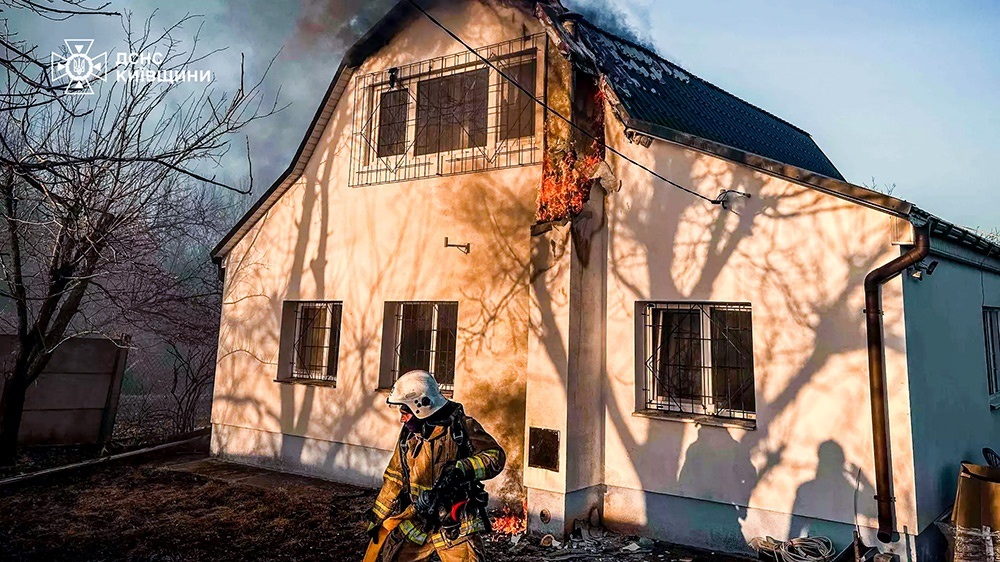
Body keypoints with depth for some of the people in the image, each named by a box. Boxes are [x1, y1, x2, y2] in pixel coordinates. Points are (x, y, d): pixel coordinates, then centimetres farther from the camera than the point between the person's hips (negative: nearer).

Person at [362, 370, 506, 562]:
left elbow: (496, 455, -19)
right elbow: (395, 479, 13)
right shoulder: (408, 434, 3)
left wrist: (462, 470, -32)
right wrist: (377, 517, 16)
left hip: (455, 524, -5)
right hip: (415, 520, 5)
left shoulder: (461, 426, -15)